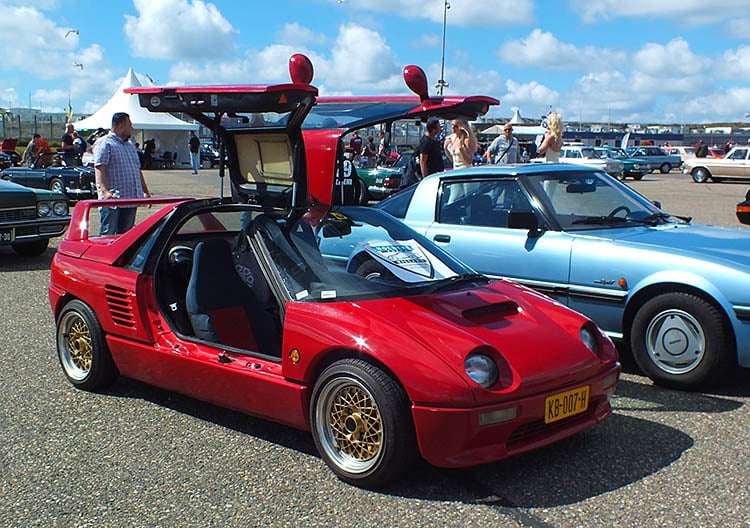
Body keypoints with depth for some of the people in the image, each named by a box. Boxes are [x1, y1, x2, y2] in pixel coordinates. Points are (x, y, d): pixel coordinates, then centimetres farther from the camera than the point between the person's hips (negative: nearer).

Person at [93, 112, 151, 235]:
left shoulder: (131, 145, 22)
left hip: (131, 199, 8)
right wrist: (105, 191, -30)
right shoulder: (105, 144, -6)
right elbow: (100, 169, -18)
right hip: (112, 200, -8)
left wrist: (146, 192, 21)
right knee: (108, 234, -7)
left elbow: (138, 170, 26)